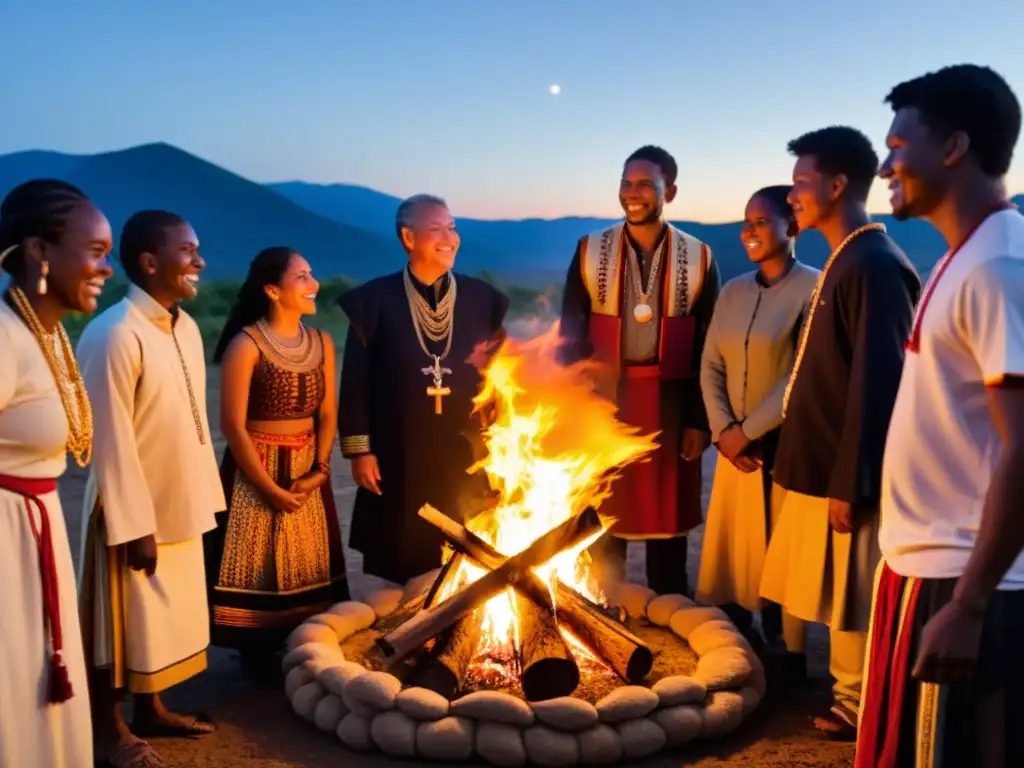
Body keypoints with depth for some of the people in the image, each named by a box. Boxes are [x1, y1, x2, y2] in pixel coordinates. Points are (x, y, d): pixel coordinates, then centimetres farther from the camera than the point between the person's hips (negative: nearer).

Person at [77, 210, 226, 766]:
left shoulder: (185, 327, 5)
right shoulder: (115, 335, -21)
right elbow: (111, 441, -20)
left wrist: (205, 498, 10)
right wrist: (133, 527, -18)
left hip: (178, 507, 8)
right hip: (135, 513, -8)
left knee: (166, 618, 19)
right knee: (123, 624, 8)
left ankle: (151, 710, 35)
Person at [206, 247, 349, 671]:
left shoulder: (322, 342, 5)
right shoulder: (247, 344, -12)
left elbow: (328, 414, 7)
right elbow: (233, 425, -14)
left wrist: (320, 469, -6)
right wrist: (270, 488, -13)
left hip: (308, 472, 5)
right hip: (255, 470, -5)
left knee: (308, 569, 9)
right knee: (258, 568, 2)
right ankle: (259, 654, 20)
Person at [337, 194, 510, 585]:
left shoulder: (483, 298, 5)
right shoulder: (375, 300, -1)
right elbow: (356, 380, -1)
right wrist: (359, 450, -5)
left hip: (468, 461, 2)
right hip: (400, 460, -1)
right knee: (406, 570, 7)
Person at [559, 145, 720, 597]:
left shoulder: (698, 259, 1)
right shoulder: (590, 253, 2)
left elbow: (708, 346, 2)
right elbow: (570, 339, 2)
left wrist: (700, 420, -3)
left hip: (671, 404, 0)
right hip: (604, 402, 1)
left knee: (668, 524, 9)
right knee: (603, 521, 7)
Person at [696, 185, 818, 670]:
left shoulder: (813, 289, -10)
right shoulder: (732, 292, 9)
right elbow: (711, 366, 8)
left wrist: (747, 431, -13)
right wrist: (723, 430, -6)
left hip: (786, 445, -6)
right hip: (735, 447, 6)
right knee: (732, 551, 11)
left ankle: (788, 660, 18)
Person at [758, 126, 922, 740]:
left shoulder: (875, 265, -17)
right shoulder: (845, 261, 12)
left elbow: (877, 385, -21)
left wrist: (850, 484, -21)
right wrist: (825, 474, 19)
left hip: (845, 472, -9)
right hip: (822, 465, 9)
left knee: (853, 602, 4)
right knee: (839, 601, 18)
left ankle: (862, 708, 19)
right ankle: (848, 694, 31)